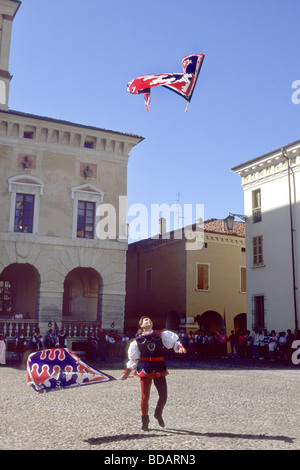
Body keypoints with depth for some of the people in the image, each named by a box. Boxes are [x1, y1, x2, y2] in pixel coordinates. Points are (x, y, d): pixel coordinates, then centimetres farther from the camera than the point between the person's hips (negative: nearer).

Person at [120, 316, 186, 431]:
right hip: (145, 369, -1)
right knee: (145, 396, 2)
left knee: (163, 395, 0)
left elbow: (173, 341, 3)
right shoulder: (137, 340, 5)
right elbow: (133, 359, 12)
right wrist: (126, 373, 12)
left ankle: (158, 414, 30)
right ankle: (145, 421, 22)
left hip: (159, 369, 2)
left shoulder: (161, 335, 8)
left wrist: (180, 347, -19)